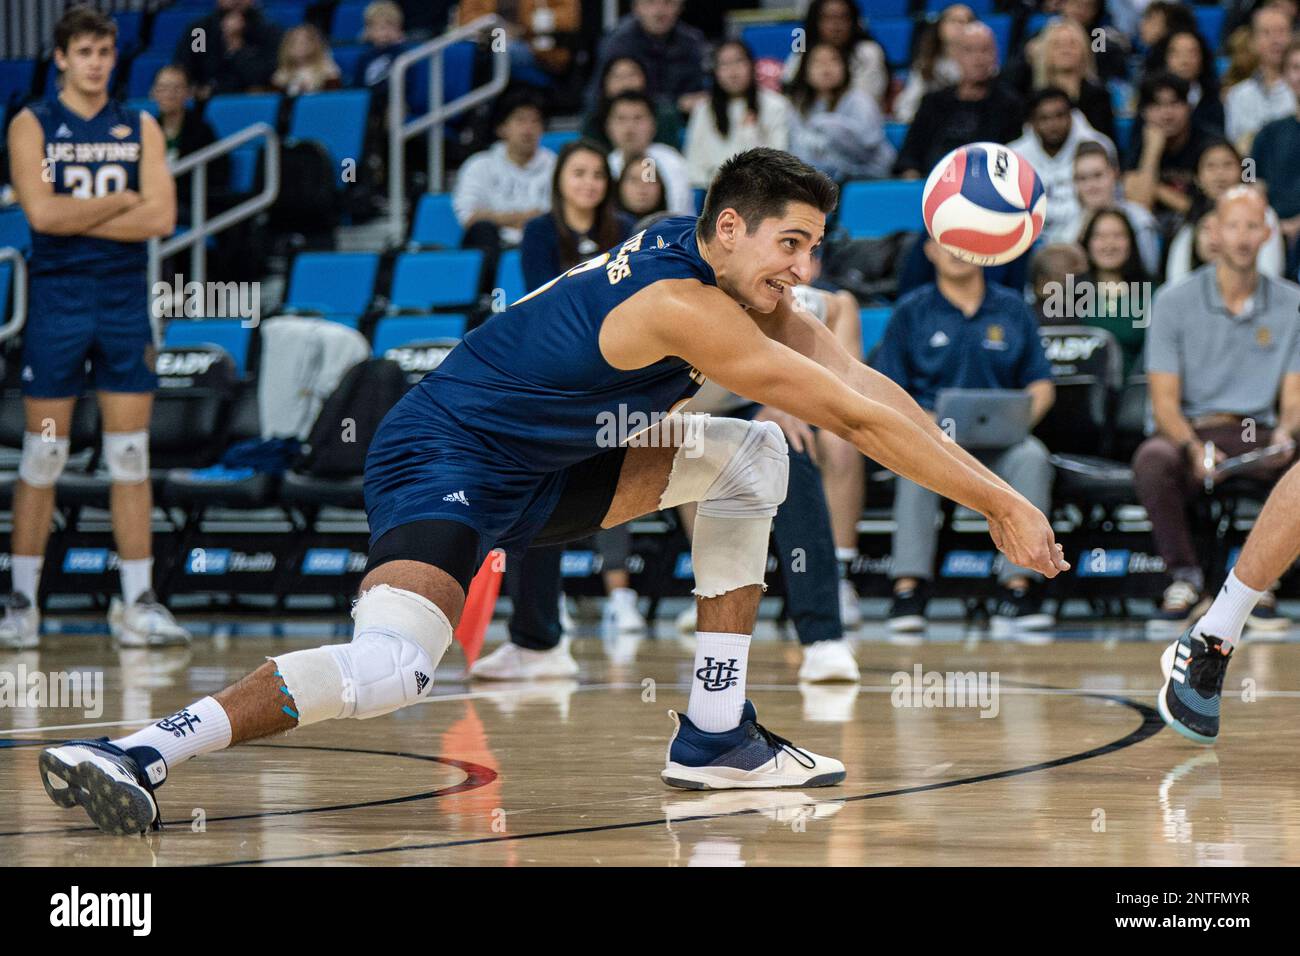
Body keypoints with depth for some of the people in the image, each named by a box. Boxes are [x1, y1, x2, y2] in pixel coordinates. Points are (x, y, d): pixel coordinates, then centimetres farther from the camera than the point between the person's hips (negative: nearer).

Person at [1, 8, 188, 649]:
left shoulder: (140, 129, 8)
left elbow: (161, 217, -5)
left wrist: (78, 218, -10)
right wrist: (121, 200, -8)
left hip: (126, 306, 3)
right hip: (56, 303, -2)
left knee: (131, 458, 3)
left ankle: (138, 605, 5)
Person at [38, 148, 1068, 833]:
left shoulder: (737, 277, 4)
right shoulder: (684, 305, -24)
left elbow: (860, 382, 5)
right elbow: (853, 418, -23)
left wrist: (992, 487, -5)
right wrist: (1001, 506, -18)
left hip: (539, 466, 10)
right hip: (444, 456, -10)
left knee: (751, 458, 8)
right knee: (396, 666, -33)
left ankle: (715, 737, 8)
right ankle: (146, 751, -28)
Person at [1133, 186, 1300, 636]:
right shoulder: (1174, 301, 0)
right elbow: (1164, 400, -4)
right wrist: (1196, 449, -24)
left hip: (1260, 434, 2)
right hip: (1191, 431, -1)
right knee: (1152, 460, -37)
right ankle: (1185, 578, -18)